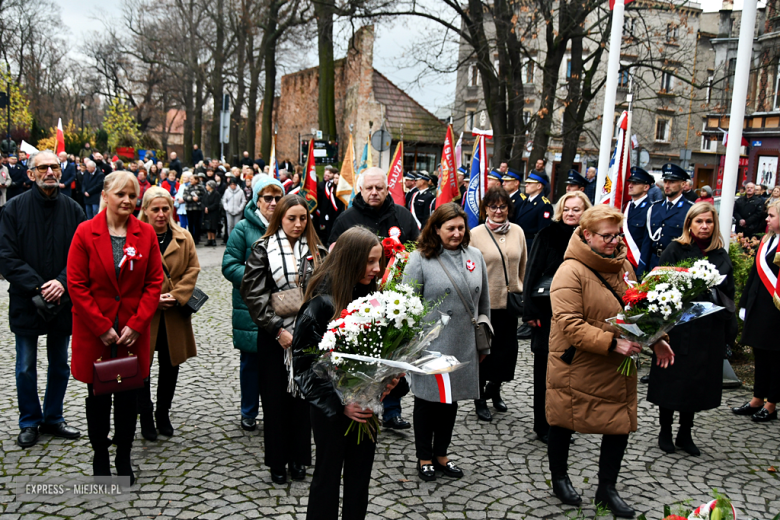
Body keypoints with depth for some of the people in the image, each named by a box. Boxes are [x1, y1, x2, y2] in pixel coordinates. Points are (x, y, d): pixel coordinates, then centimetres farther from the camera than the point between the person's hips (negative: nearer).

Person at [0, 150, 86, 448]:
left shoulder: (73, 209, 0)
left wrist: (62, 282, -18)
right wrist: (38, 287, -18)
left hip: (62, 300, 2)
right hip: (25, 301, -2)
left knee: (60, 365, 14)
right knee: (26, 367, 9)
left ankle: (53, 418, 30)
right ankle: (29, 423, 25)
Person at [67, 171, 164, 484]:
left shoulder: (146, 233, 0)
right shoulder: (85, 232, -5)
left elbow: (154, 282, -1)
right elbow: (76, 285, -8)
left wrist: (136, 325, -9)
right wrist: (102, 327, -12)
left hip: (133, 331, 1)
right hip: (94, 331, -1)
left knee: (129, 396, 9)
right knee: (98, 396, 12)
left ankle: (124, 458, 26)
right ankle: (100, 457, 29)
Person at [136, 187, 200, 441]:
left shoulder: (184, 238, 5)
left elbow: (193, 270, 1)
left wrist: (176, 296, -12)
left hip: (174, 315, 3)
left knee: (170, 365, 12)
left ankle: (163, 414, 30)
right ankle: (146, 416, 22)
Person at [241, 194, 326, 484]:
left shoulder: (317, 252, 5)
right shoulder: (263, 250, -2)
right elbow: (253, 294, -8)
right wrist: (278, 329, -13)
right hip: (273, 337, -1)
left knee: (302, 395, 8)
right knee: (275, 398, 7)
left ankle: (299, 458, 24)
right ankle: (277, 462, 22)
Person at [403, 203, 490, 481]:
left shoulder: (475, 256, 6)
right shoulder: (420, 259, -9)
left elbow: (483, 302, 12)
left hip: (464, 346, 4)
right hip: (431, 344, -4)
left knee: (451, 399, 16)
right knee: (427, 399, 9)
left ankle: (442, 453, 33)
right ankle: (424, 457, 27)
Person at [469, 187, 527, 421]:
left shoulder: (517, 231, 4)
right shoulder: (475, 234, -7)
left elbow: (523, 266, 12)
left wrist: (523, 293, 12)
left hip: (510, 301, 4)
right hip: (485, 302, -3)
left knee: (507, 348, 10)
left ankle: (494, 388, 35)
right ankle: (480, 398, 24)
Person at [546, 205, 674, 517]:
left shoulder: (623, 266, 5)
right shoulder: (571, 272, -19)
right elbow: (570, 325, -26)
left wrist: (656, 339, 4)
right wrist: (612, 343, -30)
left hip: (617, 368, 6)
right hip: (575, 368, -6)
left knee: (620, 424, 9)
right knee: (563, 423, 12)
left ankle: (607, 489, 30)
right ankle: (559, 479, 37)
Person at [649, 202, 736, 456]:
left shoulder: (721, 255, 9)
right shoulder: (675, 250, -3)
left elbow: (729, 294, 11)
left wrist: (730, 328, 5)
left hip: (710, 329, 4)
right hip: (678, 326, -4)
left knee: (699, 380, 10)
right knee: (673, 378, 4)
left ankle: (685, 434, 24)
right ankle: (665, 432, 19)